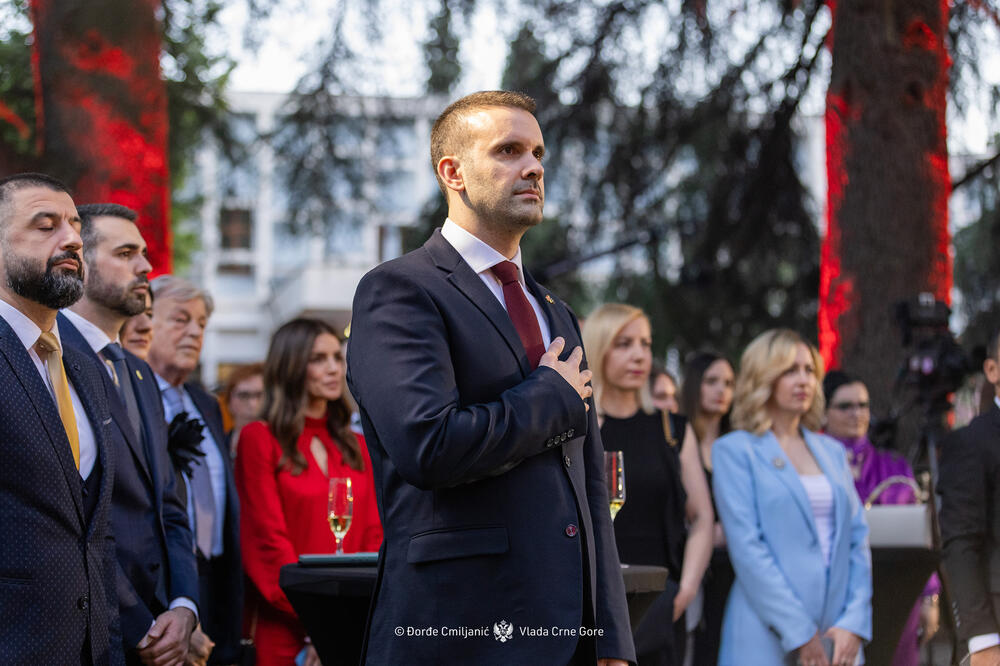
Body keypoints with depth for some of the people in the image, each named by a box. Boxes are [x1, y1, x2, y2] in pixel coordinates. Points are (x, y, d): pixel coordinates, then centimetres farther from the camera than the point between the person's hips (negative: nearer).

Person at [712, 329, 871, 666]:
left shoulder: (832, 451, 18)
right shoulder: (734, 451, 2)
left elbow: (857, 539, 13)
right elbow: (747, 547, -7)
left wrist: (854, 623, -2)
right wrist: (799, 633, -13)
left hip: (838, 638, 5)